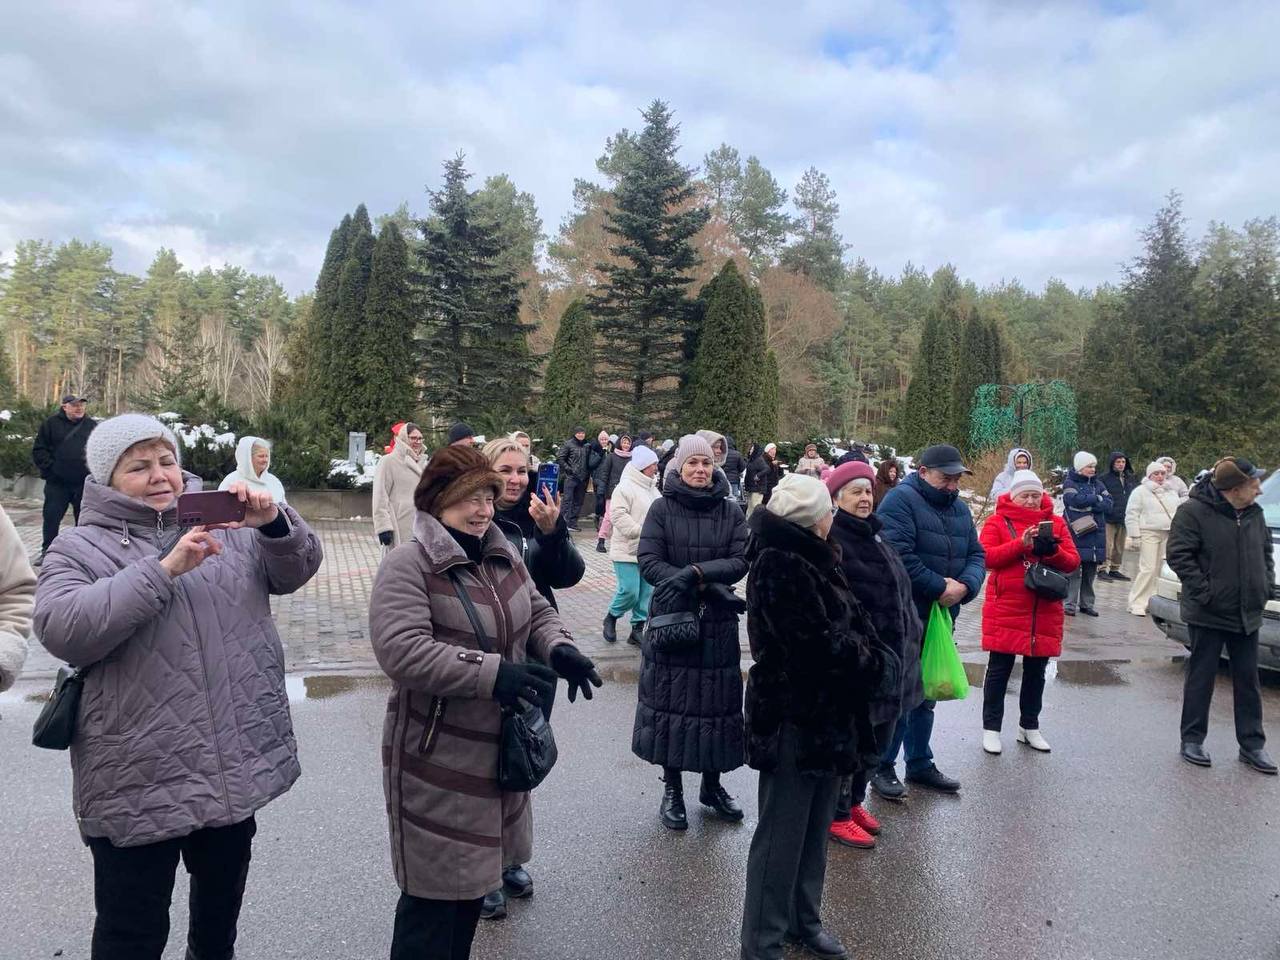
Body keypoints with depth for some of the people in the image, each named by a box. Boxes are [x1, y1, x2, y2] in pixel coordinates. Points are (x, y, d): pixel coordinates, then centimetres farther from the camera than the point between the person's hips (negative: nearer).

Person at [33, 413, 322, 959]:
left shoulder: (227, 528, 6)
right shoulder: (80, 548, -4)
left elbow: (296, 570, 1)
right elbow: (60, 629, -20)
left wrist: (273, 524, -19)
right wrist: (164, 569, -27)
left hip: (239, 762, 4)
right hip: (139, 781, -3)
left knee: (223, 896, 26)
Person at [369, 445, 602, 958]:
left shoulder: (502, 555, 5)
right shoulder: (408, 564, -17)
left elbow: (539, 613, 12)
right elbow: (401, 650, -29)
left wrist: (559, 648, -10)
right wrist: (491, 672, -34)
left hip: (498, 750, 7)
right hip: (438, 762, -7)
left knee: (474, 873, 22)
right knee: (438, 888, 6)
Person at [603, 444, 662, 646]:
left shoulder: (652, 488, 16)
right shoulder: (625, 487, -12)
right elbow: (618, 515, -20)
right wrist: (641, 532, -23)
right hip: (627, 550, -8)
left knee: (647, 592, 7)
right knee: (630, 591, -11)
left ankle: (637, 630, 18)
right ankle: (611, 618, 15)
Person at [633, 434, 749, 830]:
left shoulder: (730, 510, 4)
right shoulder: (662, 508, -2)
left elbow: (741, 561, -4)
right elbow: (648, 561, -10)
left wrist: (696, 572, -21)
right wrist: (710, 588, -17)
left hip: (718, 623, 2)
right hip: (670, 617, -2)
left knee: (717, 700, 8)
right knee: (671, 699, 5)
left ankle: (712, 784, 26)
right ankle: (672, 789, 20)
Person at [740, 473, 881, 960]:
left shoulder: (811, 558, 11)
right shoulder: (780, 565, -20)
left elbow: (853, 622, 13)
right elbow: (821, 642, -23)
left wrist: (858, 655, -6)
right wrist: (864, 662, -5)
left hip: (827, 714, 9)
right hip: (795, 718, -9)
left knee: (814, 827, 21)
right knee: (781, 836, 2)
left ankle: (804, 919, 37)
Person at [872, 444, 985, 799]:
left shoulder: (959, 508, 13)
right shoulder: (901, 500, -13)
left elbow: (975, 555, 12)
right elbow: (898, 556, -23)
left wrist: (964, 586, -9)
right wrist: (940, 587, -19)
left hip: (940, 616, 8)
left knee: (925, 694, 17)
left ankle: (920, 764, 30)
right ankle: (883, 768, 11)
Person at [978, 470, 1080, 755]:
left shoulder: (1056, 523, 10)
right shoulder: (998, 521, 0)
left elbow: (1073, 562, 5)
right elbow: (986, 556, -13)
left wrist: (1053, 551, -15)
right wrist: (1021, 544, -23)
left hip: (1045, 612, 4)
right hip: (1005, 611, -4)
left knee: (1036, 670, 14)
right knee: (999, 669, 3)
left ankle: (1029, 726, 28)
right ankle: (991, 728, 12)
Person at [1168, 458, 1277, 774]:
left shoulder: (1254, 514, 7)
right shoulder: (1194, 511, -15)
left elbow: (1266, 552, 20)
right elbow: (1178, 555, -17)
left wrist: (1268, 585, 6)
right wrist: (1204, 592, -19)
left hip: (1247, 614, 6)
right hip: (1208, 614, -6)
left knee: (1248, 680, 12)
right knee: (1201, 678, 4)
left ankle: (1252, 745, 22)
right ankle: (1192, 740, 16)